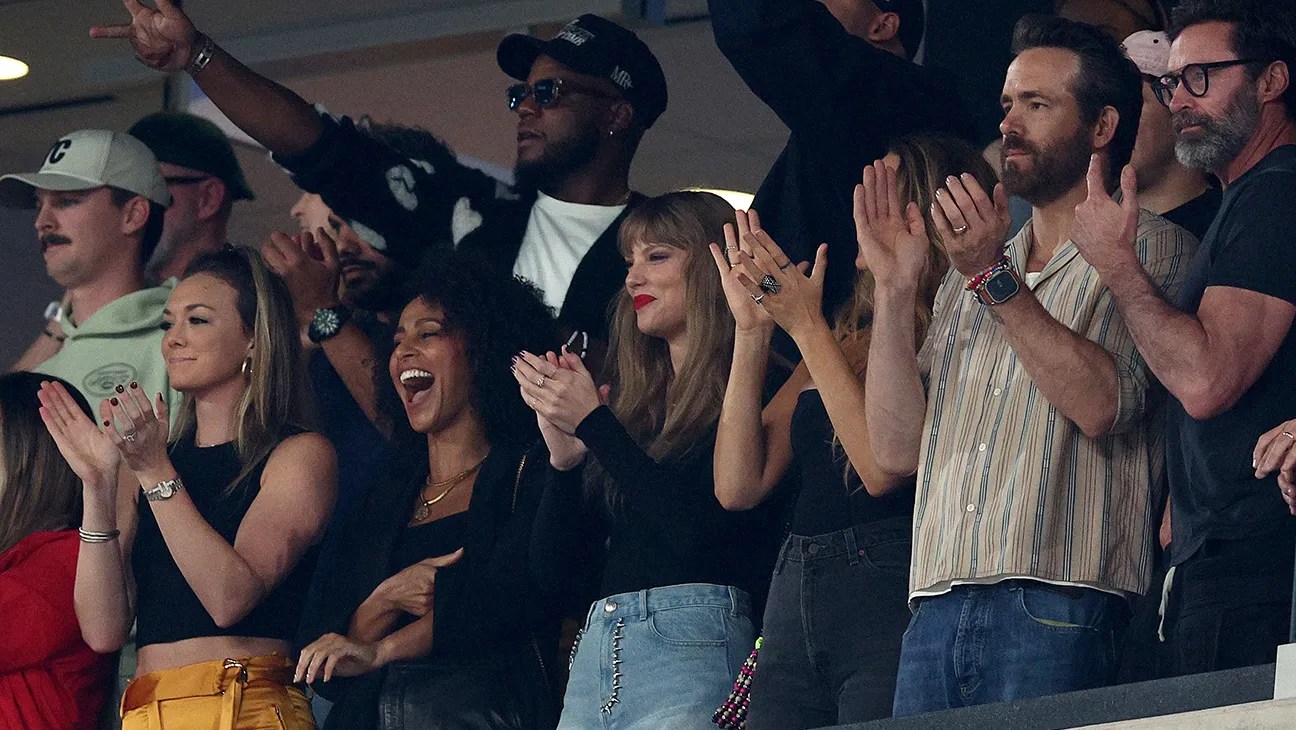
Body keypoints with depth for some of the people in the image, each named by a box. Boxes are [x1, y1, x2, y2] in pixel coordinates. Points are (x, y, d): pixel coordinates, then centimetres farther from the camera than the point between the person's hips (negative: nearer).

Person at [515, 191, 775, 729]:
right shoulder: (634, 403, 18)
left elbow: (694, 530, -15)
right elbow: (553, 568, 15)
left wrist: (592, 423, -10)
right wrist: (562, 457, -2)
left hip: (690, 645, -7)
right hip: (596, 650, 7)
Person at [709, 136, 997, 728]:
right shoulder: (846, 340, 18)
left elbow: (884, 466, -16)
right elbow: (739, 487, 11)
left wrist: (805, 325, -10)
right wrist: (751, 329, 6)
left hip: (890, 595, -7)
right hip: (793, 601, 7)